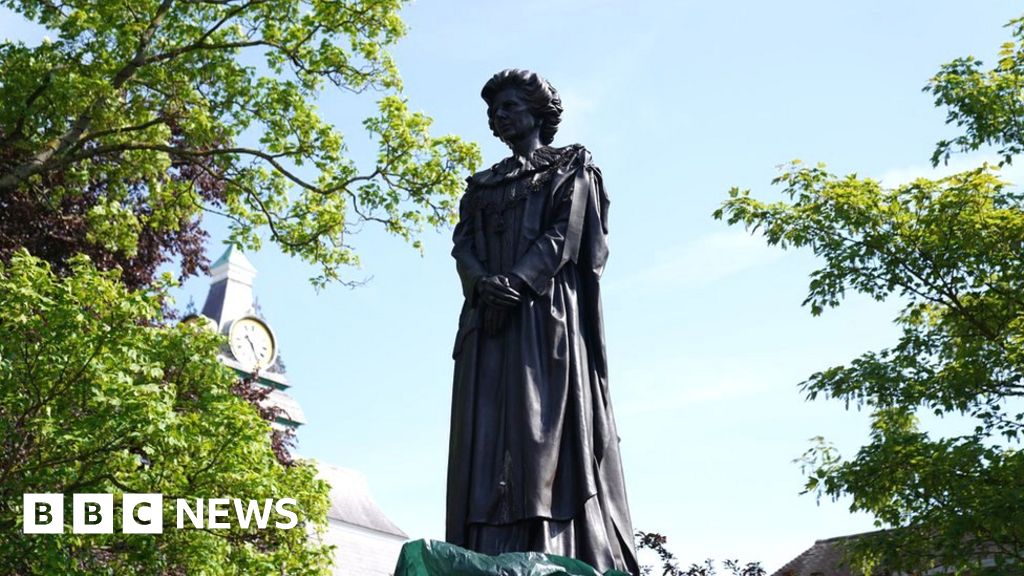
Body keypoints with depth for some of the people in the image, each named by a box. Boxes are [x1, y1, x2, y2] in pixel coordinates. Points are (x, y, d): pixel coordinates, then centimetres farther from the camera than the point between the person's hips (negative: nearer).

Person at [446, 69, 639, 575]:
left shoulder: (570, 166, 15)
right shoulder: (480, 185, 27)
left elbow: (565, 232, -2)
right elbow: (463, 244, 11)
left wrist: (517, 281, -16)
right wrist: (482, 281, -12)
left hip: (547, 311, -4)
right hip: (490, 316, 5)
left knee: (546, 428, -16)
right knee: (488, 434, -7)